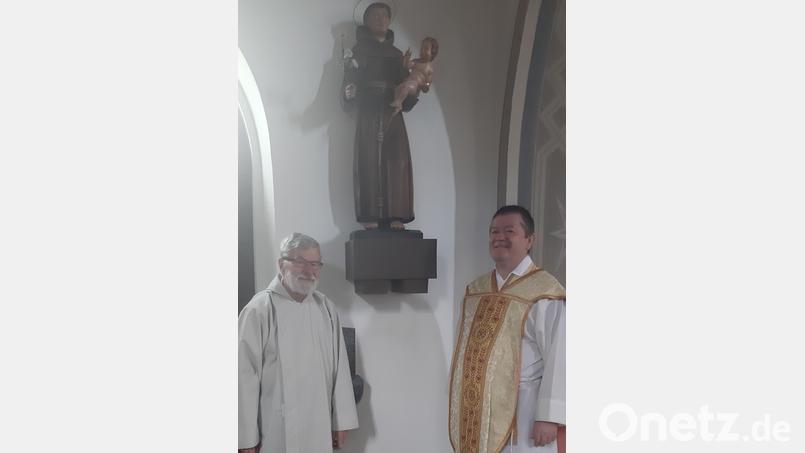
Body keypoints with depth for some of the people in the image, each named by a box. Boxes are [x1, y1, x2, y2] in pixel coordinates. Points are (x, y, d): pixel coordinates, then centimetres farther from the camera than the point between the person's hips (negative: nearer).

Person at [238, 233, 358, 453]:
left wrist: (341, 421, 5)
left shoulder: (326, 308, 4)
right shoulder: (260, 309, -11)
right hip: (276, 432, -4)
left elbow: (339, 366, 6)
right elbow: (245, 375, -11)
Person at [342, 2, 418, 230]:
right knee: (369, 164, -9)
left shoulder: (397, 55, 19)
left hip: (393, 116, 3)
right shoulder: (359, 51, 7)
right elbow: (350, 84, -4)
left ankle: (395, 216, -3)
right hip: (368, 117, -3)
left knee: (397, 163, -6)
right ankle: (370, 217, -6)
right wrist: (349, 93, -25)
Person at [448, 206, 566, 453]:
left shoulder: (545, 292, -12)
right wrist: (459, 405, 13)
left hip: (520, 412, -6)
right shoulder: (475, 290, 10)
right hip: (477, 411, 6)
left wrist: (549, 416, -17)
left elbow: (557, 357, -15)